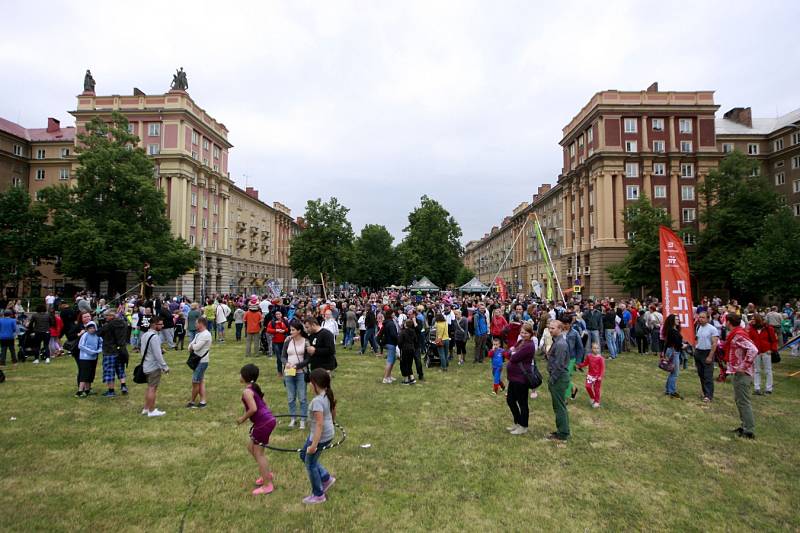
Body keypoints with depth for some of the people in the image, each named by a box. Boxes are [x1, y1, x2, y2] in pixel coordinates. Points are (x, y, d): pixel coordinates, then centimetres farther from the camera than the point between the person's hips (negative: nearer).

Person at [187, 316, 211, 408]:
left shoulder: (206, 335, -20)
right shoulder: (199, 334, 11)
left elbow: (197, 347, -24)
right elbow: (191, 346, 9)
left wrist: (192, 346, -4)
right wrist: (192, 347, -13)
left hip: (202, 361, -10)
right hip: (198, 360, 10)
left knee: (195, 382, -1)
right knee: (201, 381, 12)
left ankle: (192, 401, 12)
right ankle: (203, 401, 17)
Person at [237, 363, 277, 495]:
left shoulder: (247, 391, -15)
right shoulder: (254, 387, 12)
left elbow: (253, 409, -26)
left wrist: (243, 418, -10)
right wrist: (245, 416, 15)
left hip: (263, 423, -9)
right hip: (268, 420, 9)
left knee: (258, 453, 3)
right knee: (251, 447, 23)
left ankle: (267, 485, 11)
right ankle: (267, 473, 32)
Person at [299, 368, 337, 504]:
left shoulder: (317, 400, -28)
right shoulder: (329, 395, 0)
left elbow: (320, 424, -30)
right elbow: (333, 414, 13)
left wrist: (314, 445, -27)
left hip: (320, 436, -9)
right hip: (328, 434, 9)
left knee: (310, 464, 11)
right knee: (304, 455, 24)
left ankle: (318, 495, 27)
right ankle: (326, 478, 30)